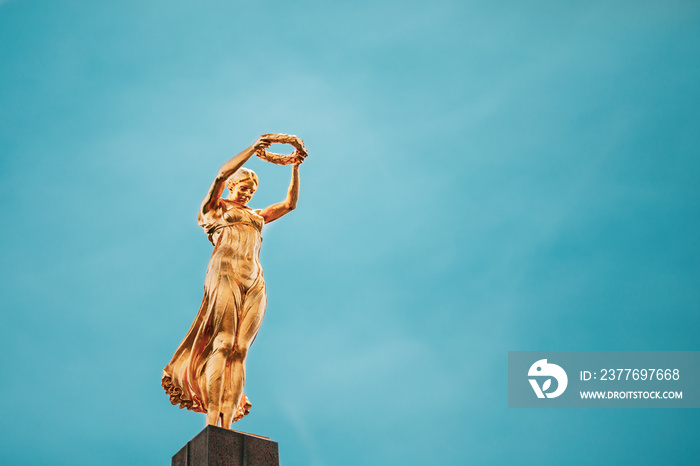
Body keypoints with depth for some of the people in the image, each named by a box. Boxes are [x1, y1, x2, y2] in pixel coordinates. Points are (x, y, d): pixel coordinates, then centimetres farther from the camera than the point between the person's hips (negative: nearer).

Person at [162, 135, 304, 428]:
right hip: (225, 273, -5)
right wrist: (252, 149, -2)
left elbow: (290, 203, 31)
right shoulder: (216, 206, 16)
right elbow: (221, 174, 0)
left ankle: (227, 423, -17)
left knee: (240, 350, -8)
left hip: (254, 283, 5)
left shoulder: (256, 216, 31)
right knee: (223, 344, -17)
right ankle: (212, 419, -23)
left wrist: (295, 169, 22)